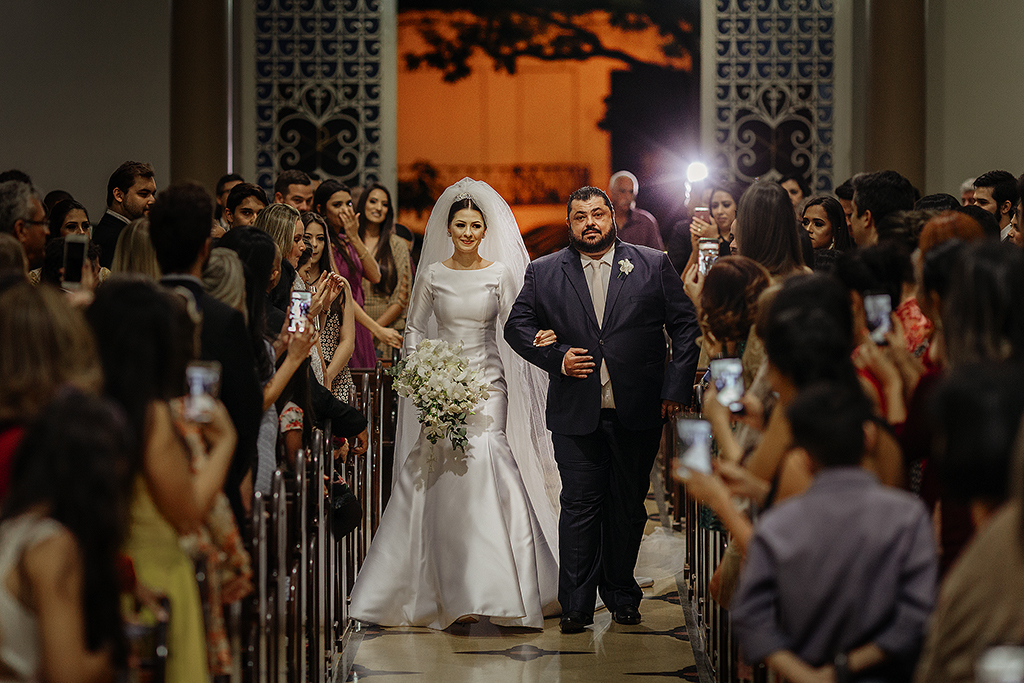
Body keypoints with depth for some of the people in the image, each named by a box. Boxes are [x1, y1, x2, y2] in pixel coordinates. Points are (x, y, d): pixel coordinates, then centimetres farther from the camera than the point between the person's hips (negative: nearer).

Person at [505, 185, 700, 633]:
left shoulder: (653, 266, 5)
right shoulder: (543, 273, 7)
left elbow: (685, 325, 4)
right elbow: (517, 326, 7)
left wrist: (677, 386, -5)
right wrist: (556, 357, -9)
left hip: (638, 412, 1)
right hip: (576, 413, 0)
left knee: (628, 507, 9)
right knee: (579, 507, -3)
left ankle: (621, 596, 22)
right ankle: (576, 605, 1)